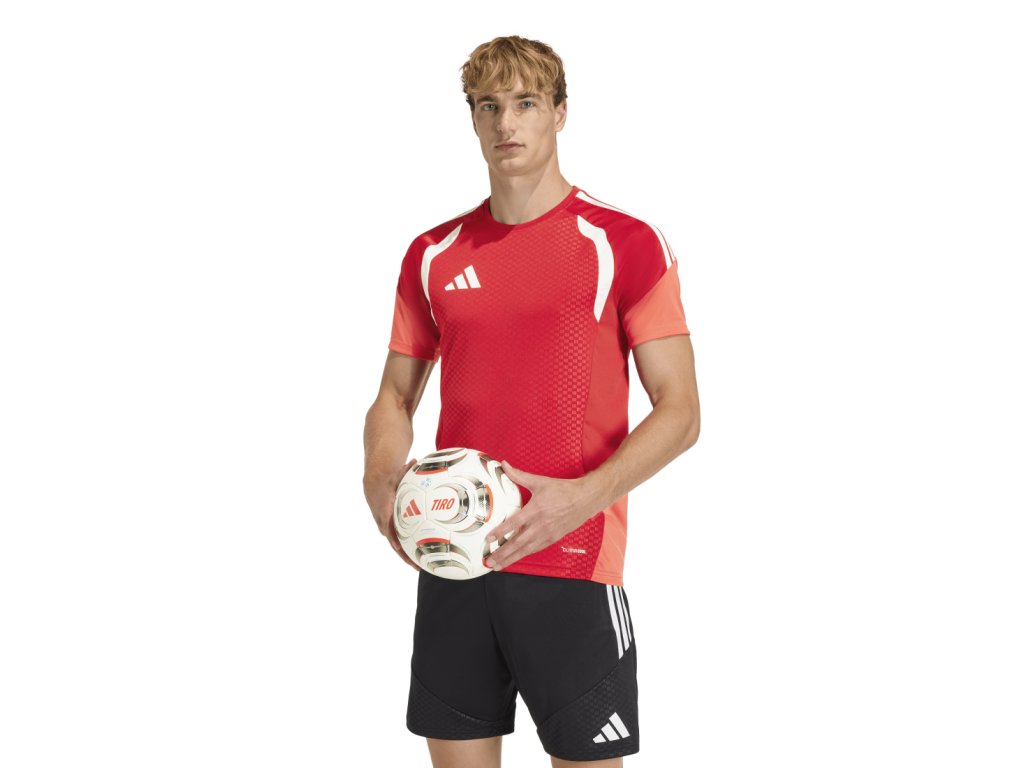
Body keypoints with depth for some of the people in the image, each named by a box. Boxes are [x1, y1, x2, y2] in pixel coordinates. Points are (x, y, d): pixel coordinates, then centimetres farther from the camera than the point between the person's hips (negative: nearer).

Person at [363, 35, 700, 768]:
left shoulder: (626, 243, -4)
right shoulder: (433, 255, 10)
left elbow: (679, 412, -7)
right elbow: (395, 396, 16)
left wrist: (581, 498, -21)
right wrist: (381, 471, -6)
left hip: (572, 560, -4)